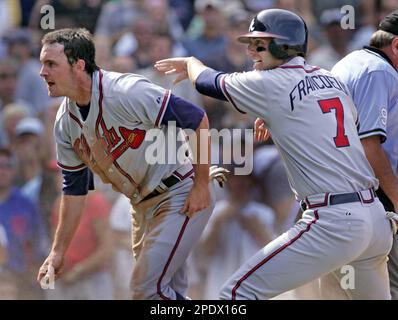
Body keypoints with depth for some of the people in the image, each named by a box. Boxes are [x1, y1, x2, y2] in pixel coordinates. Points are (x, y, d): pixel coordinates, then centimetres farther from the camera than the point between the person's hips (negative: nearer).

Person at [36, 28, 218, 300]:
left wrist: (202, 185, -19)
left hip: (181, 196, -8)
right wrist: (58, 252, 4)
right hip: (142, 204, 8)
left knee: (148, 290, -15)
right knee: (169, 290, 12)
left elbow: (198, 119, -22)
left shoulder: (126, 92, -25)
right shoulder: (65, 123, -1)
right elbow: (74, 188, 8)